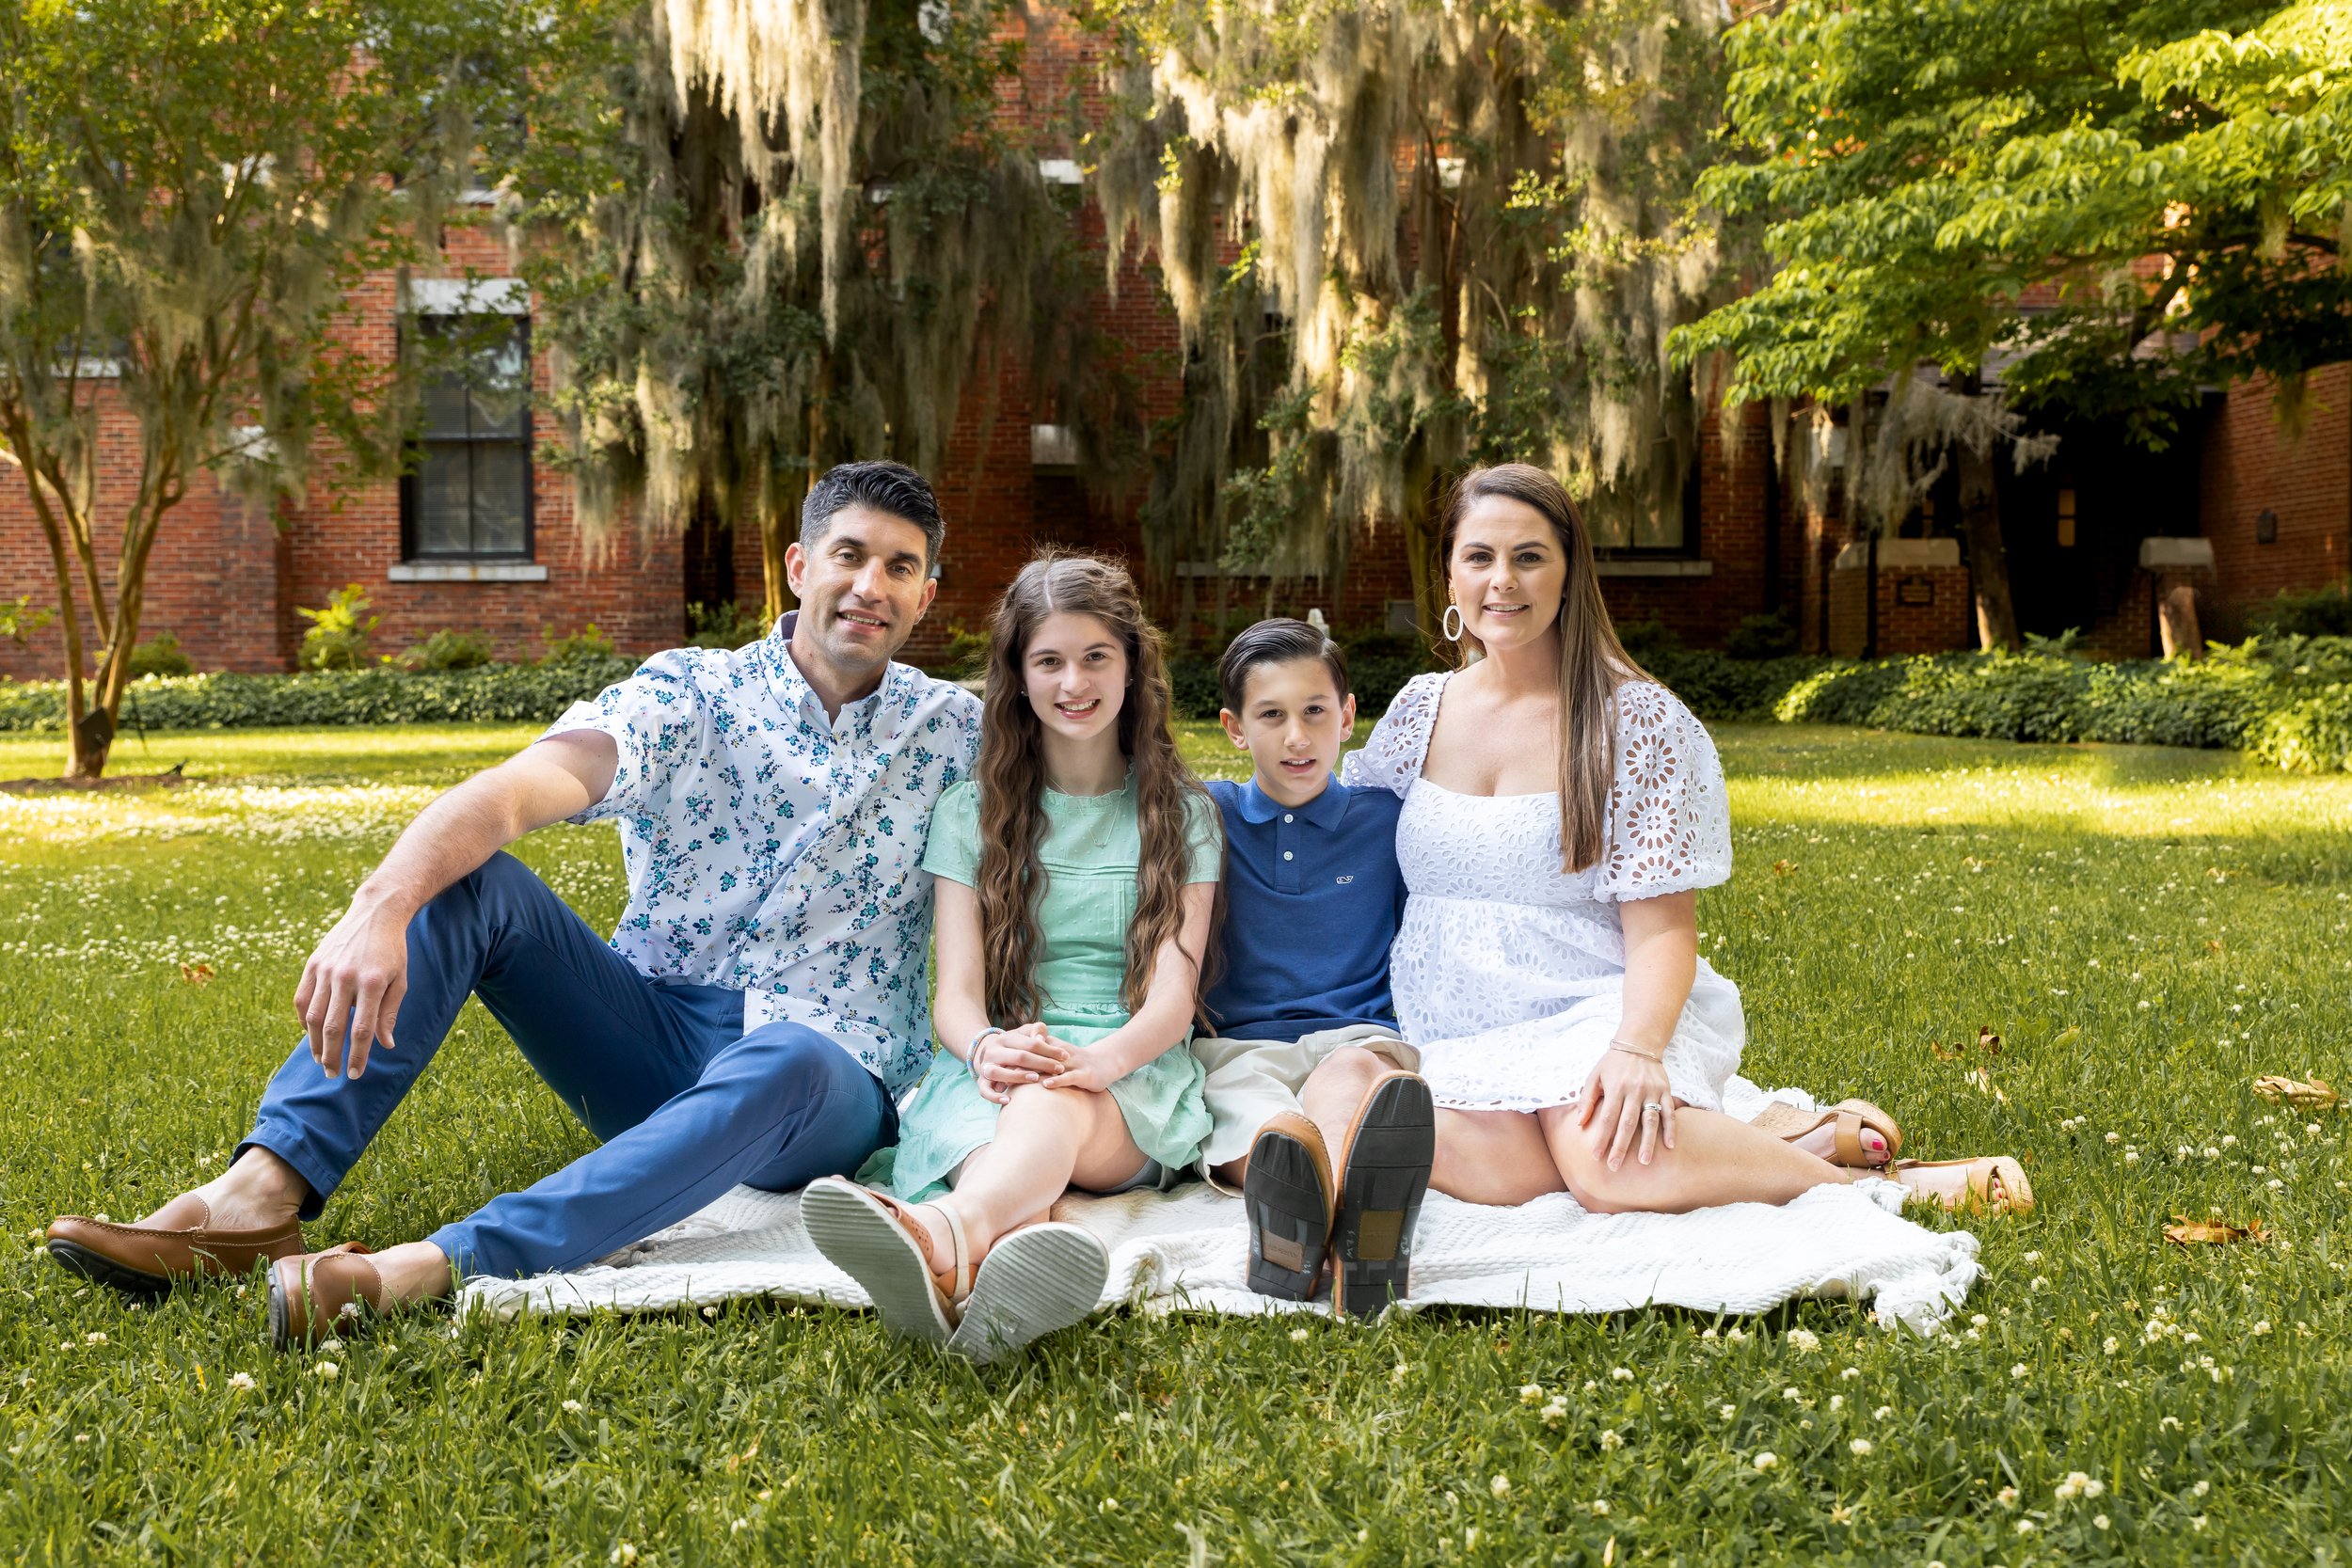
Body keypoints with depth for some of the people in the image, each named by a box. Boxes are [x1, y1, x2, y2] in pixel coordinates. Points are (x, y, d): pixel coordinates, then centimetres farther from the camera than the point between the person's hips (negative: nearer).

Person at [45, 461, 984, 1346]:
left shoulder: (951, 733, 3)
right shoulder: (690, 696, -1)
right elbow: (514, 791, -19)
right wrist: (381, 903, -39)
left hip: (829, 1081, -1)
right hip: (653, 1040, 2)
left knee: (782, 1065, -40)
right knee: (464, 876, -19)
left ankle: (422, 1271, -50)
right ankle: (259, 1194, -29)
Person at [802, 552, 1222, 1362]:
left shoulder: (1183, 814, 12)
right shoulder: (973, 811, 14)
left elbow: (1172, 997, -1)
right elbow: (957, 990, 4)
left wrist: (1096, 1058, -25)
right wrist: (987, 1049, -23)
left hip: (1132, 1081, -2)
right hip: (999, 1067, 2)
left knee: (1052, 1103, -40)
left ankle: (942, 1235, -73)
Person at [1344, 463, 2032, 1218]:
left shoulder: (1639, 720, -2)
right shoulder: (1421, 710, 10)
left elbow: (1662, 926, -9)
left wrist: (1636, 1048, -25)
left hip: (1599, 1013, -3)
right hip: (1458, 1043, 3)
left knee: (1609, 1161, -37)